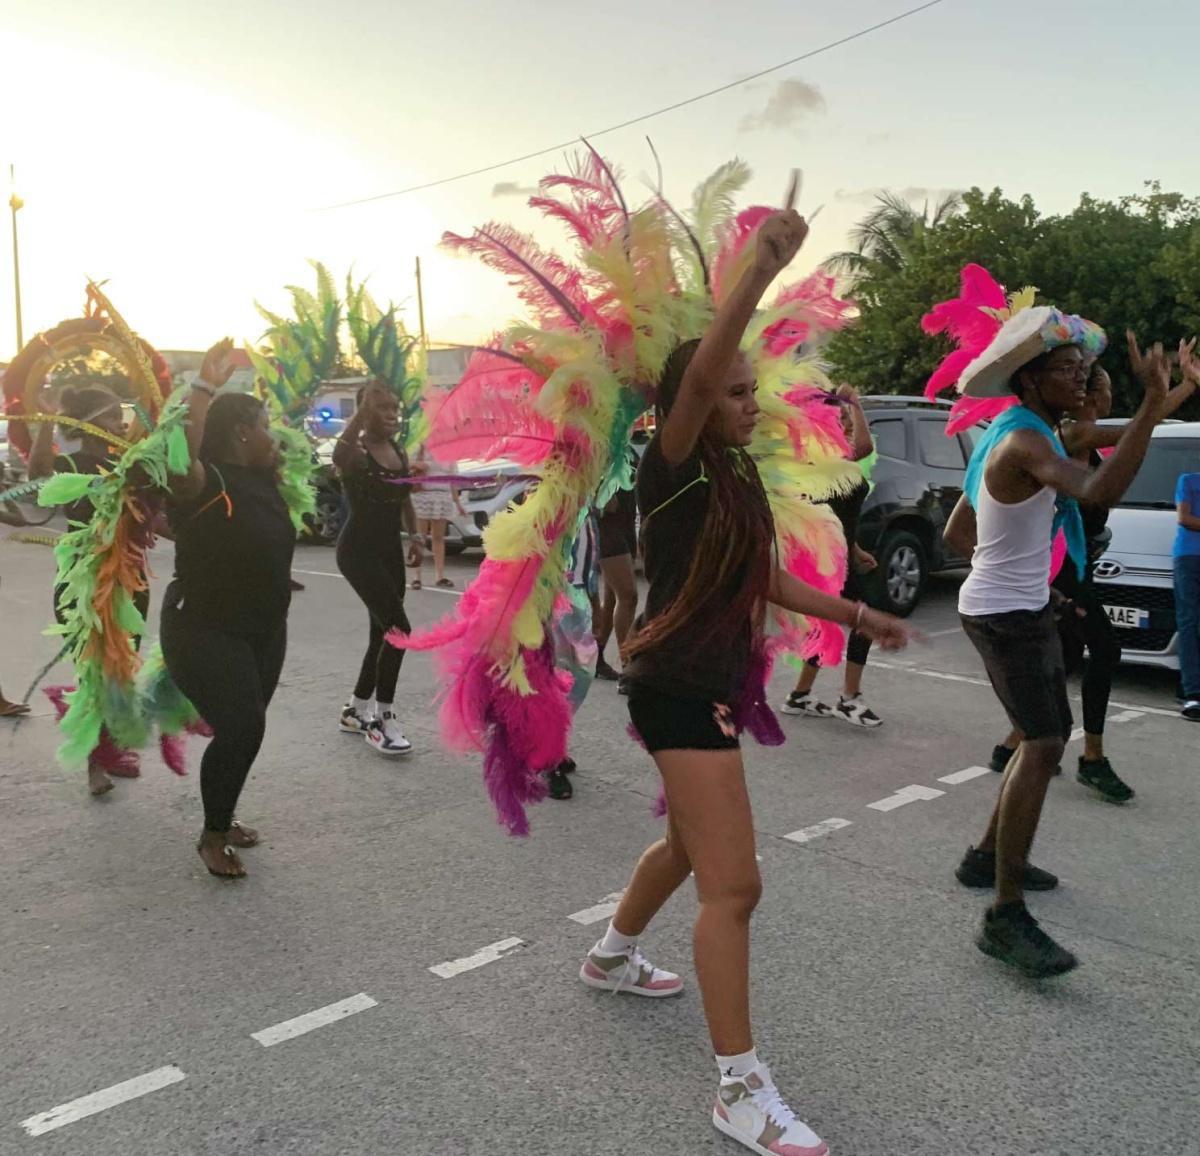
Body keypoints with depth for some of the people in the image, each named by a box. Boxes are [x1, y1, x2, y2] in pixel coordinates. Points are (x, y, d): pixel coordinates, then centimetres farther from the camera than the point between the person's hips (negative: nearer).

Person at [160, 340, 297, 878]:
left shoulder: (261, 479, 3)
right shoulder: (206, 483, -21)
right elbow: (180, 454, -42)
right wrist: (206, 384, -38)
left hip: (265, 630, 8)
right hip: (205, 632, -8)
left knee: (247, 729, 13)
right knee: (240, 730, -14)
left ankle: (224, 818, 34)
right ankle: (211, 837, 6)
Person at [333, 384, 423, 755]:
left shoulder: (400, 452, 10)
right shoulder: (356, 452, -13)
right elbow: (339, 454, -40)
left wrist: (414, 535, 17)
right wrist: (363, 410, -41)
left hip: (390, 549, 8)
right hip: (358, 550, -8)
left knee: (382, 632, 12)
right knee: (398, 629, -16)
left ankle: (356, 710, 29)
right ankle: (382, 719, -5)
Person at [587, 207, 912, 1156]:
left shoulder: (738, 479, 10)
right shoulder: (673, 473, -15)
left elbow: (766, 582, 19)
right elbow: (696, 375, -34)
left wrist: (859, 616, 20)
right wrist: (762, 271, -42)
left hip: (713, 687, 9)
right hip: (678, 689, -9)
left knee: (690, 846, 26)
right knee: (734, 884, -10)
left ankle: (614, 956, 49)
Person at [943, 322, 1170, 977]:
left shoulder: (1012, 438, 12)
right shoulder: (1024, 442, -20)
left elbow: (956, 532, 17)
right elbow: (1100, 490, -40)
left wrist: (1006, 565, 13)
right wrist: (1153, 401, -40)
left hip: (1022, 608, 11)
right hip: (1004, 616, -11)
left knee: (1048, 736, 20)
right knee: (1043, 746, -18)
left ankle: (989, 857, 32)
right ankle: (1005, 918, -18)